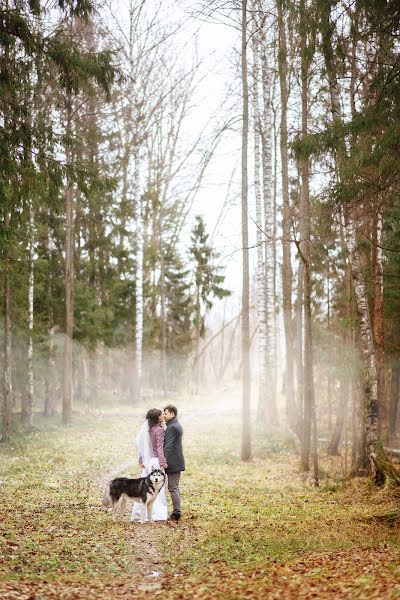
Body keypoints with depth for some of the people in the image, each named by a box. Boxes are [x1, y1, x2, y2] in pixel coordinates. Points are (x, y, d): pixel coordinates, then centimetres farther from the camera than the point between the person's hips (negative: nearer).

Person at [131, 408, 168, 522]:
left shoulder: (146, 428, 9)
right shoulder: (159, 430, -12)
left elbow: (140, 445, 10)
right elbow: (160, 447, -16)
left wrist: (141, 461, 16)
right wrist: (163, 462, -17)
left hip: (147, 461, 7)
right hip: (156, 460, -7)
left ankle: (138, 513, 14)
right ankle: (158, 513, 0)